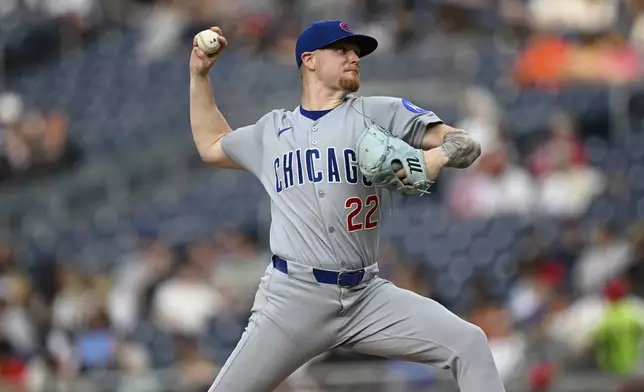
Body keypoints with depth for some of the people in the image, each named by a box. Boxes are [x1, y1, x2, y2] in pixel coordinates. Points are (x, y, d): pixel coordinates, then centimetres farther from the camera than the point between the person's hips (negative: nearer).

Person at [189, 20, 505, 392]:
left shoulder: (380, 112, 6)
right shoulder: (272, 130, 16)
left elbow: (468, 144, -3)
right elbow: (211, 146, 35)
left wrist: (437, 156, -25)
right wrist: (200, 75, 27)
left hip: (368, 296, 0)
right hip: (293, 296, 1)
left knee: (469, 343, -16)